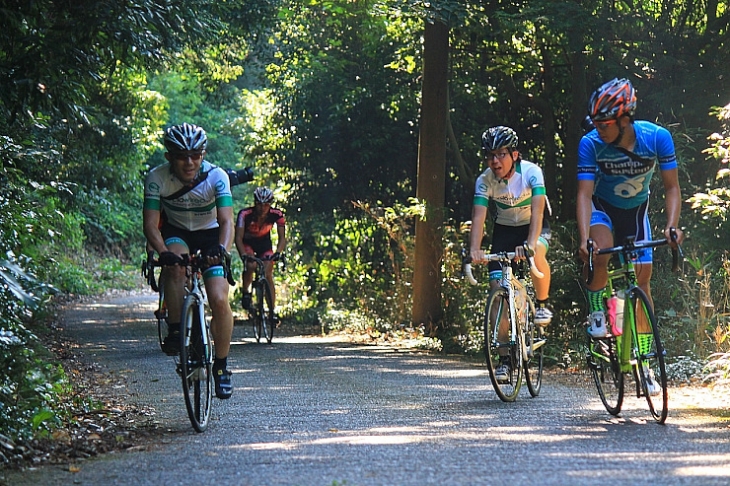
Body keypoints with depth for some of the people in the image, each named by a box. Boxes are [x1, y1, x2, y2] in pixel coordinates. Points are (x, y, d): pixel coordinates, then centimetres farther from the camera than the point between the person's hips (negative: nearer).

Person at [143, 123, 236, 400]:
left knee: (219, 300, -16)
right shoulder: (157, 178, -23)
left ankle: (221, 365, 2)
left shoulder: (216, 177, -25)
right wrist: (163, 252, -47)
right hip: (176, 233, 0)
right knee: (175, 265, -36)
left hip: (210, 235, 0)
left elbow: (226, 221, -33)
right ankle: (175, 331, -21)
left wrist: (222, 248, -54)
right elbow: (151, 223, -27)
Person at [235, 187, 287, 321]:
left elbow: (282, 238, -22)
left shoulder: (277, 215, -25)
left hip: (264, 243, 2)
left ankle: (273, 310, -8)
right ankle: (246, 292, -3)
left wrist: (278, 252, -41)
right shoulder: (245, 214, -31)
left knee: (268, 275, -11)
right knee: (251, 266, -30)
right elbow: (238, 237, -32)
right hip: (247, 243, -2)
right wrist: (243, 254, -48)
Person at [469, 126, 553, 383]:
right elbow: (478, 217, -27)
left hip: (533, 227, -2)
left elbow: (537, 210, -37)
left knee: (537, 254, -38)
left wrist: (530, 243, -52)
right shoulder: (485, 181, -19)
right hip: (504, 229, 2)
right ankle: (505, 357, -5)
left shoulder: (531, 172, -26)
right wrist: (474, 250, -45)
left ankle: (542, 304, -10)